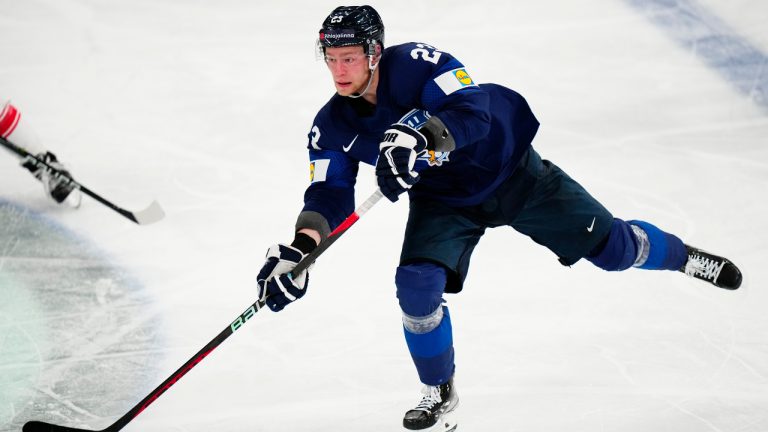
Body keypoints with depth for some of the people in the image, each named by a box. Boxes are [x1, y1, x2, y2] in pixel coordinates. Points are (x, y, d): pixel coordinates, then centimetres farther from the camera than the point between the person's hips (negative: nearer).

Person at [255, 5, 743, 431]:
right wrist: (301, 246, -36)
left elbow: (474, 112, -40)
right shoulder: (332, 128, -14)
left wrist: (422, 134, -59)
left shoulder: (417, 63, -30)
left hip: (511, 170, -3)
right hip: (442, 201, 3)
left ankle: (683, 256, 37)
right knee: (417, 286, -20)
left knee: (611, 245, 3)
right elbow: (330, 194, -17)